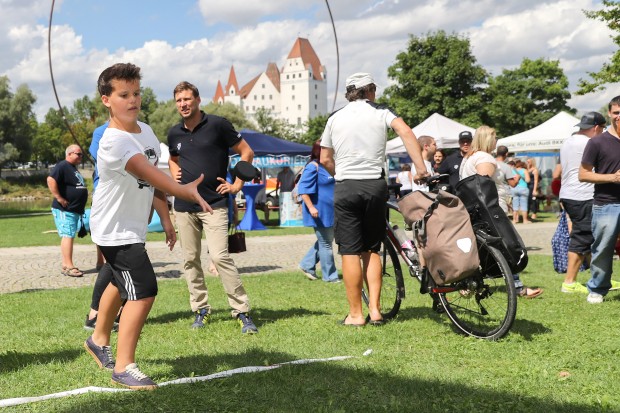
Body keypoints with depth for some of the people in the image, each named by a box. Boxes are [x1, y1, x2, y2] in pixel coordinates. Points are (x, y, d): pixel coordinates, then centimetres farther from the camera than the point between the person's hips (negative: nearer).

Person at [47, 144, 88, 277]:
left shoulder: (74, 169, 20)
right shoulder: (62, 166, -12)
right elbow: (51, 180, -26)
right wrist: (59, 198, -24)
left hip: (75, 210, 10)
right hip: (65, 210, -10)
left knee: (68, 236, 10)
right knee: (68, 236, -13)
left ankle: (65, 266, 14)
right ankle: (69, 267, -15)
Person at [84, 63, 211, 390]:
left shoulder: (145, 131, 1)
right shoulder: (113, 142, -27)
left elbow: (151, 179, 9)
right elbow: (149, 173, -41)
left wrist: (165, 218, 8)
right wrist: (185, 191, -54)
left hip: (133, 226, 10)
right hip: (115, 230, -10)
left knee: (121, 283, 26)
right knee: (144, 291, -16)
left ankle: (99, 340, 49)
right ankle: (123, 367, -4)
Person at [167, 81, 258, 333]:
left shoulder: (217, 125, -5)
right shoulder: (174, 133, 9)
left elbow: (246, 152, 0)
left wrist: (237, 185, -4)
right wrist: (175, 175, 12)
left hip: (214, 203, -5)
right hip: (184, 206, 5)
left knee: (219, 256, -15)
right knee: (190, 260, 7)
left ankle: (242, 312, -8)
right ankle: (200, 309, 20)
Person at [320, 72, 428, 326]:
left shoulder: (335, 118, 11)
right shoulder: (381, 113, 7)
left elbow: (325, 159, 9)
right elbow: (406, 133, -10)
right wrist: (421, 168, -11)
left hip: (346, 188, 0)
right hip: (375, 185, 1)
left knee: (350, 252, 1)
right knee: (372, 250, 12)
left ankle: (356, 314, 3)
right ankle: (375, 310, 8)